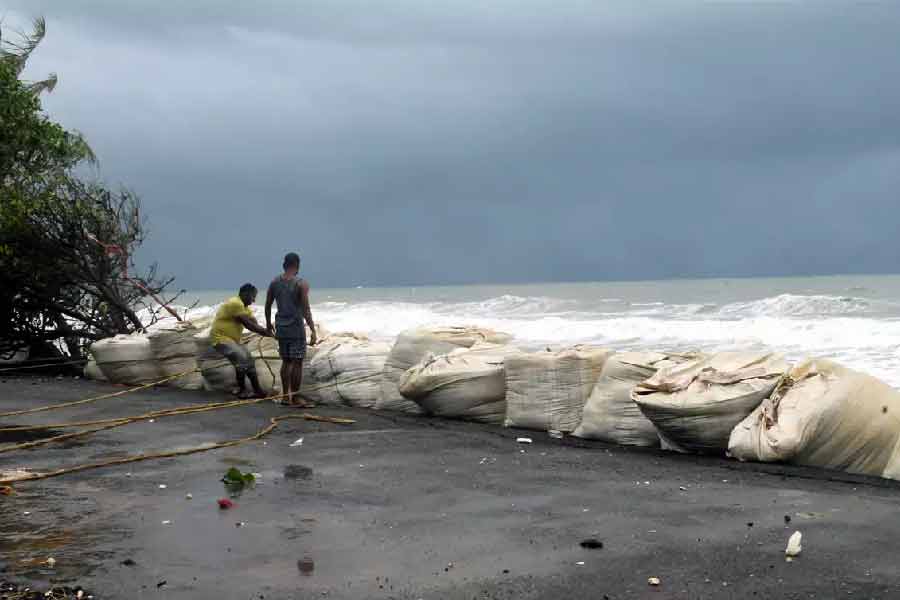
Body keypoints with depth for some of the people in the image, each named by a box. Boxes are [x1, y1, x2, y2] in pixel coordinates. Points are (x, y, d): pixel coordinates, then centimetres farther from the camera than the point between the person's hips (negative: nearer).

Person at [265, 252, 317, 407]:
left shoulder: (274, 282, 4)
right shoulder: (301, 284, -12)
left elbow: (268, 305, 11)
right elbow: (306, 310, -17)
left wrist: (268, 324, 25)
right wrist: (313, 330, -16)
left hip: (281, 327, 6)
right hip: (296, 327, -6)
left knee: (286, 361, 14)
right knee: (297, 362, 0)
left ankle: (286, 396, 18)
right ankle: (295, 399, 2)